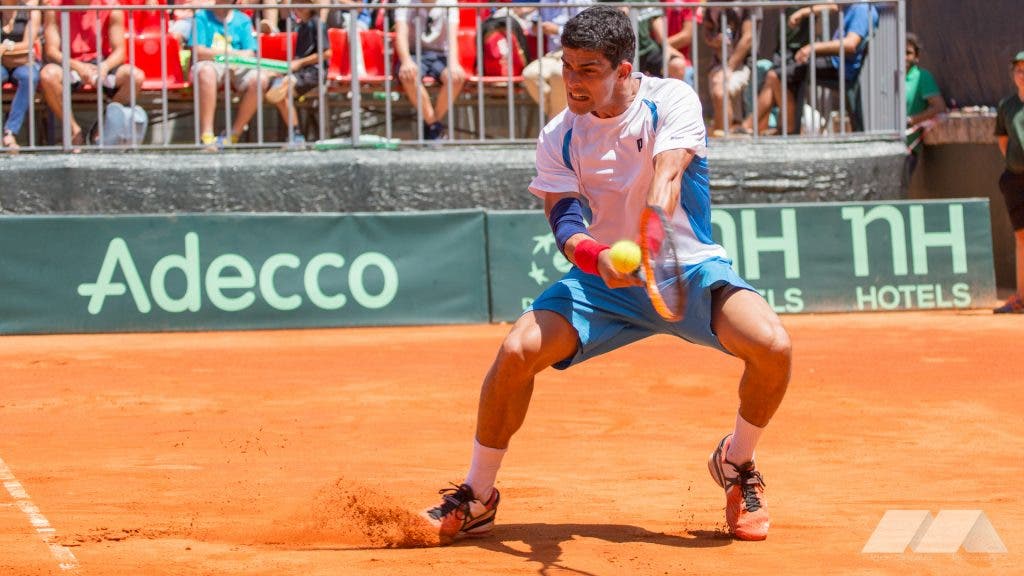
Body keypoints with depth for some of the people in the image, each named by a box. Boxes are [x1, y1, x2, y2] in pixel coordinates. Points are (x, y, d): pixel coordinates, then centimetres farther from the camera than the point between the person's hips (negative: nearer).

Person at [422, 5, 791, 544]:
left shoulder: (671, 100, -12)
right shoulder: (558, 136, -4)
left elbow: (666, 176, -28)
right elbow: (563, 217, -14)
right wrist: (597, 256, -39)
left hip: (688, 267, -2)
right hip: (603, 280, 2)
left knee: (771, 344, -28)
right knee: (517, 350, -22)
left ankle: (736, 464, 2)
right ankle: (477, 498, -2)